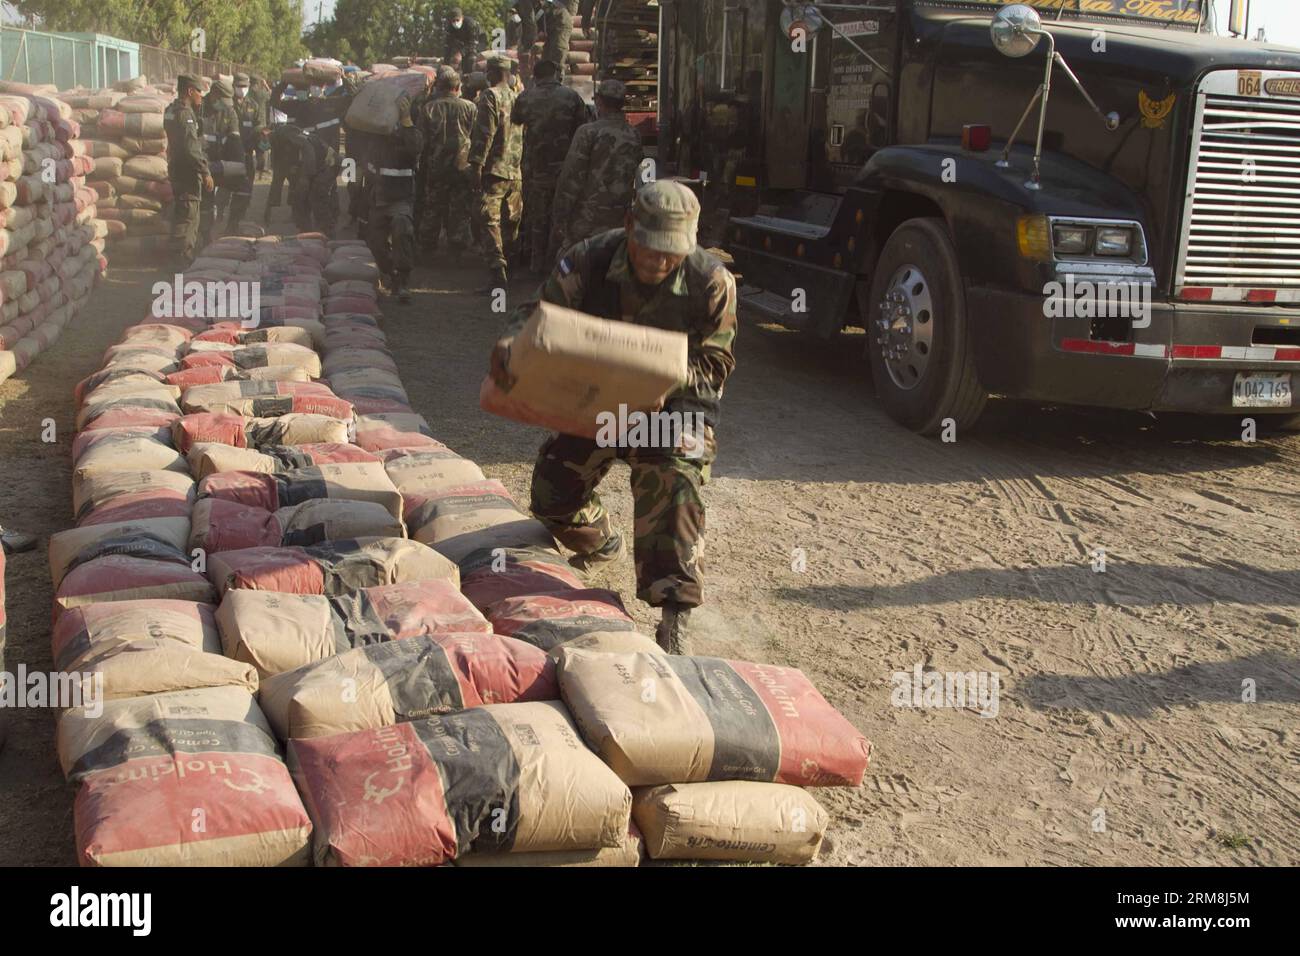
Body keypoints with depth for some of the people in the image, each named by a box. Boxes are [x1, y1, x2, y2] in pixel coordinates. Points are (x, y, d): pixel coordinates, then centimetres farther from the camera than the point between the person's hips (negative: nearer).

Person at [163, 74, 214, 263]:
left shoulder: (172, 110, 13)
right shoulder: (185, 113, -19)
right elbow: (191, 148, -25)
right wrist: (205, 172, -22)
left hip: (177, 169, 10)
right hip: (188, 172, -10)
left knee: (181, 216, 18)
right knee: (188, 217, -6)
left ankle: (183, 255, 27)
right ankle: (183, 259, -4)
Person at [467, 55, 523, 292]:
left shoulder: (490, 96, -8)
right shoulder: (517, 98, 13)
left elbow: (485, 133, -15)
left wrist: (476, 166, -14)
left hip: (494, 169, -7)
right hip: (516, 172, 7)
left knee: (490, 222, -8)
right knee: (510, 222, 15)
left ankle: (497, 275, -16)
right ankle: (510, 267, 25)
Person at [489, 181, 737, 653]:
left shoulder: (712, 282, -21)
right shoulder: (590, 260, -18)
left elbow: (717, 363, -12)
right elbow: (539, 311, -11)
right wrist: (508, 342, -35)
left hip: (676, 403, -3)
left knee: (671, 484, -28)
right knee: (552, 490, 3)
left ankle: (674, 618, -26)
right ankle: (602, 544, 41)